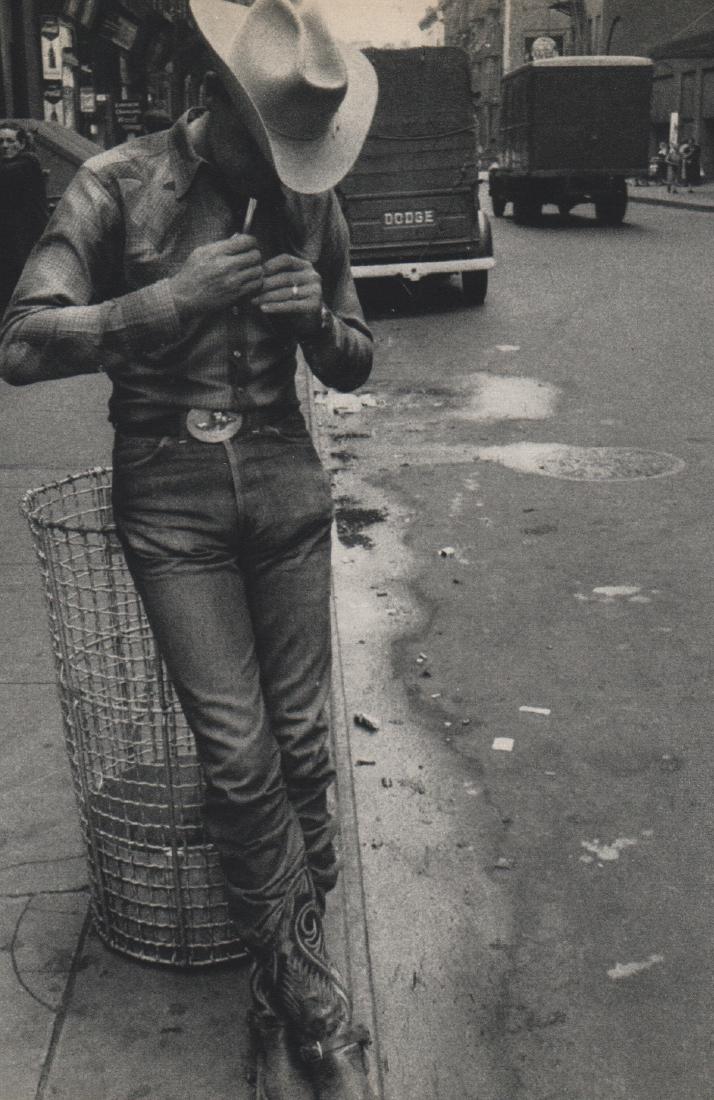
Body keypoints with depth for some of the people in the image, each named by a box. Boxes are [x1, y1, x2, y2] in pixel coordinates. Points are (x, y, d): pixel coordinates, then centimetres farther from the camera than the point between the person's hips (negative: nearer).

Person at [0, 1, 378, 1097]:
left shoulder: (311, 200, 5)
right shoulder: (119, 185, -6)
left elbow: (354, 367, 13)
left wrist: (319, 319, -10)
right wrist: (176, 296, -21)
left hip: (284, 481, 3)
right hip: (168, 494, -3)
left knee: (301, 740, 5)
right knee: (239, 759, -4)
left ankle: (288, 983, 25)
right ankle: (311, 997, 13)